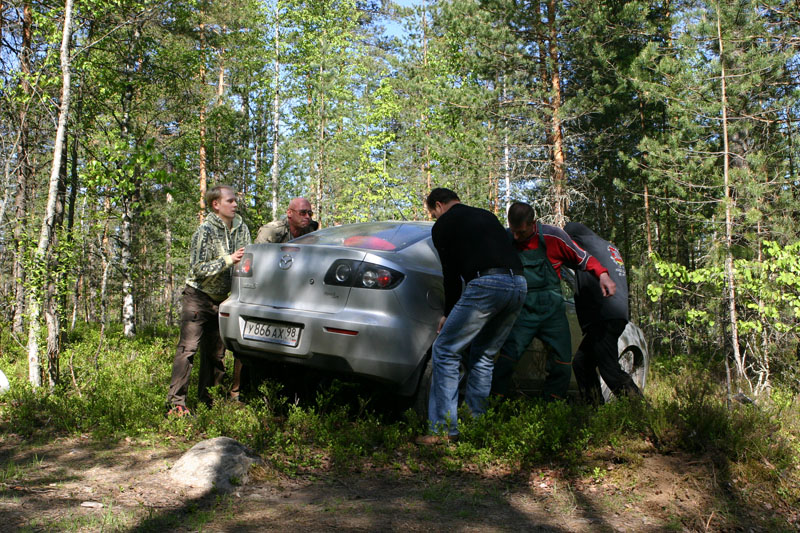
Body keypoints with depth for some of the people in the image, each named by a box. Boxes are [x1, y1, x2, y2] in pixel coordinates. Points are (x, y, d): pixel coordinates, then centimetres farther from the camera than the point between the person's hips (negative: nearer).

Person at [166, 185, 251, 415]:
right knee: (188, 348, -10)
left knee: (216, 353, 8)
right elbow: (198, 268, -18)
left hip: (221, 299, 6)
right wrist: (229, 260, -24)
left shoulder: (241, 228, 5)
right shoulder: (205, 230, -13)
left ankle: (207, 400, 18)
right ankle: (176, 402, -8)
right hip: (198, 296, -6)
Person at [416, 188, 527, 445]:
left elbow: (451, 274, 10)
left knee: (445, 351, 1)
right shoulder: (487, 216, 31)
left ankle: (443, 429, -1)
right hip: (518, 285, 7)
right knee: (484, 355, 20)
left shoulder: (442, 226, 12)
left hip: (485, 285, -7)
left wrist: (448, 314, 23)